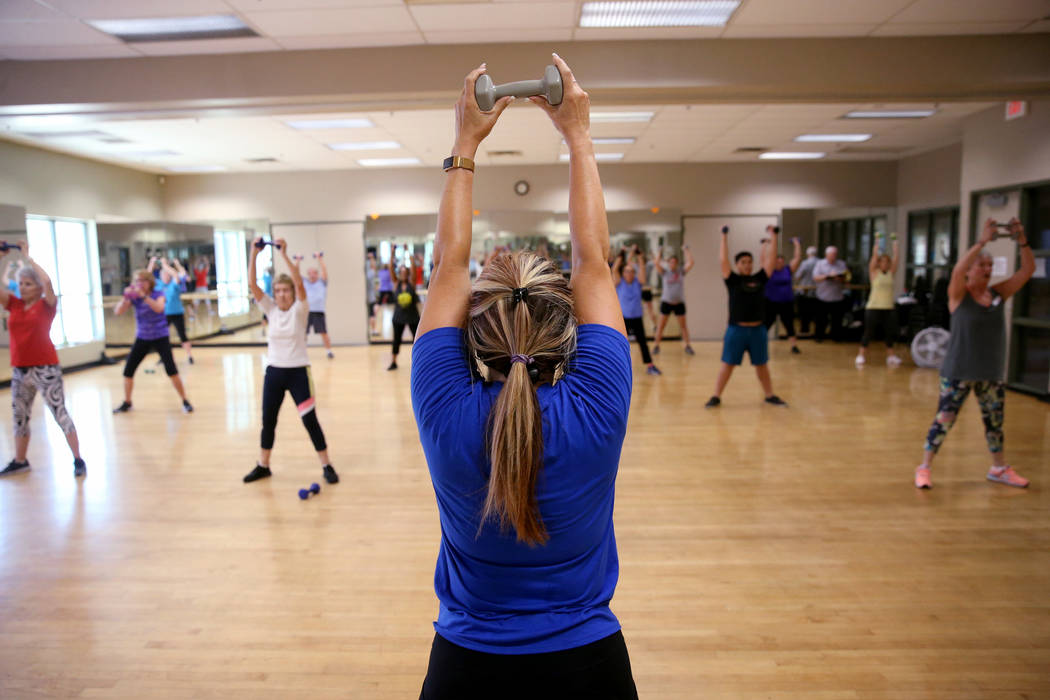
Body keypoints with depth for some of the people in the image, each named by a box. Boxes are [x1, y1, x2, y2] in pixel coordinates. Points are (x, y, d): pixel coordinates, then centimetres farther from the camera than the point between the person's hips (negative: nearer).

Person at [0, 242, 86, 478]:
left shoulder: (47, 305, -5)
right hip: (19, 370, 6)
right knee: (19, 417, 17)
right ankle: (20, 461, 32)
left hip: (45, 368, -6)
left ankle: (78, 460, 1)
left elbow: (47, 281, -22)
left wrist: (28, 257, -12)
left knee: (60, 413, -4)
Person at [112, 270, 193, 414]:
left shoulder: (158, 294, -8)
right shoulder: (134, 297, 0)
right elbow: (118, 312, -9)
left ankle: (185, 402, -2)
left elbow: (159, 308, -29)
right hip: (142, 338, 4)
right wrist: (126, 297, -23)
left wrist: (144, 296, -36)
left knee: (171, 370, -14)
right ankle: (127, 403, 24)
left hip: (160, 337, -4)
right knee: (128, 371, 4)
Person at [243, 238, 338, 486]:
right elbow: (252, 284, -7)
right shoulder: (270, 309, 3)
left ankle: (327, 466, 10)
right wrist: (254, 254, -16)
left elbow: (300, 283, -24)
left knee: (310, 421, -2)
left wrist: (284, 255, -27)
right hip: (274, 372, 4)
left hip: (298, 372, -4)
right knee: (268, 421, 13)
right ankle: (263, 466, 29)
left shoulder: (299, 310, -7)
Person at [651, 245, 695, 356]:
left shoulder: (681, 272, 2)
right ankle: (656, 345, 9)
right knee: (661, 325, 2)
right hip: (666, 302, -1)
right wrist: (659, 252, -6)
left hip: (679, 303, 1)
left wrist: (686, 250, -4)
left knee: (683, 325, 7)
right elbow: (657, 263, -14)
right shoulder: (665, 272, 0)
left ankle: (688, 346, 14)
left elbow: (690, 262, -10)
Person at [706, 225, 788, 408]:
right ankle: (716, 396, 11)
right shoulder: (733, 280, -2)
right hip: (736, 329, -3)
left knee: (762, 365, 15)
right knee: (727, 364, 3)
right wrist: (724, 236, -9)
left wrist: (773, 236, 3)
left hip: (758, 330, 3)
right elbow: (723, 261, -9)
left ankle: (770, 396, 27)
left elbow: (769, 259, 4)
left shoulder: (759, 279, 6)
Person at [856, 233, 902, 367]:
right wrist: (878, 240, -1)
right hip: (873, 307, -4)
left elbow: (896, 256, 7)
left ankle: (891, 356, 20)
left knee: (891, 333, 7)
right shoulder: (874, 272, 1)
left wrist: (894, 241, 10)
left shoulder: (891, 273, 10)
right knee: (869, 333, -1)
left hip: (889, 308, 4)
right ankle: (861, 356, 8)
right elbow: (875, 255, -6)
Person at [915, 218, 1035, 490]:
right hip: (958, 372, -5)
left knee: (995, 421, 17)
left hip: (991, 373, 5)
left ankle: (999, 468, 35)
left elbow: (1028, 270, 0)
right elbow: (957, 270, -29)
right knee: (944, 420, -2)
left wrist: (1021, 240, -13)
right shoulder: (959, 294, -9)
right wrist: (982, 241, -31)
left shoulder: (999, 293, 4)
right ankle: (924, 468, 8)